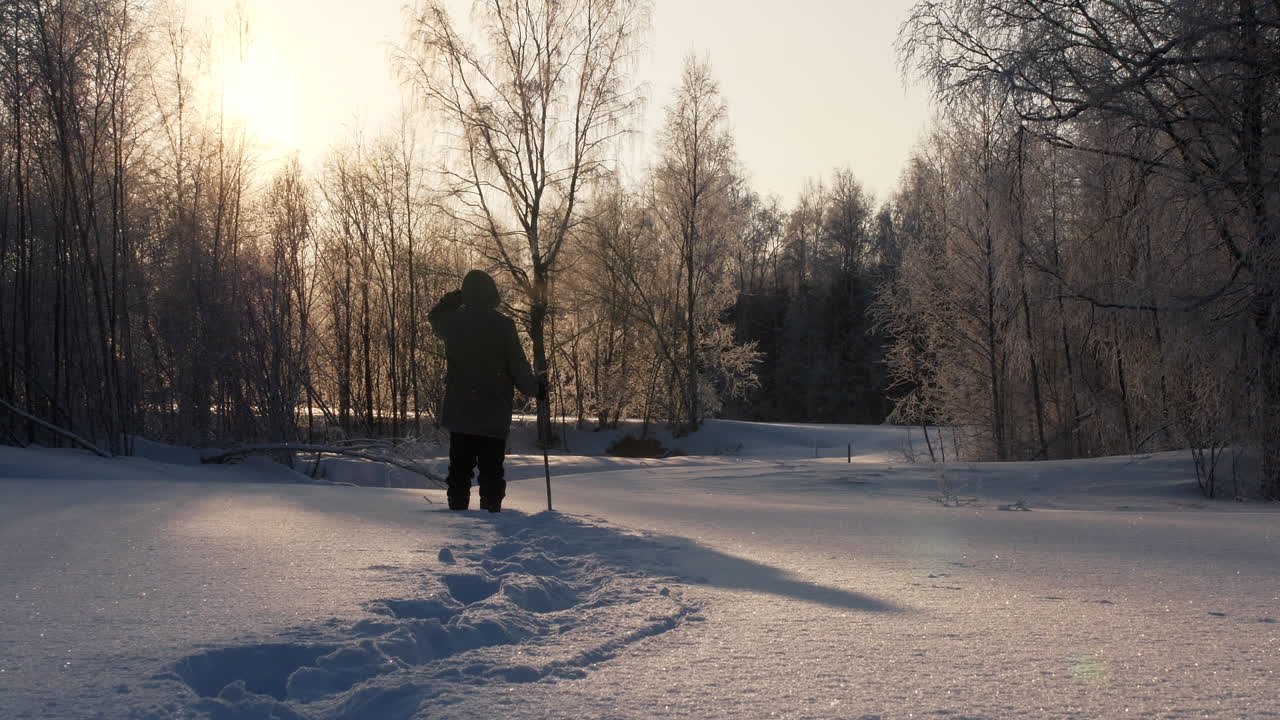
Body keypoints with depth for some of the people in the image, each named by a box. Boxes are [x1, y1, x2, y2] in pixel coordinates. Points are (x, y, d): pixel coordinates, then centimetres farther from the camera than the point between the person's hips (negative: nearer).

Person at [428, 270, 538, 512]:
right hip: (494, 413, -3)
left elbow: (434, 316, 25)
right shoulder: (503, 325, -11)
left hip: (458, 411, 3)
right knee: (492, 469, 3)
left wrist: (453, 299, 24)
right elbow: (518, 366, -7)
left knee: (459, 467, 10)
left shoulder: (452, 321, -1)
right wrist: (533, 388, 9)